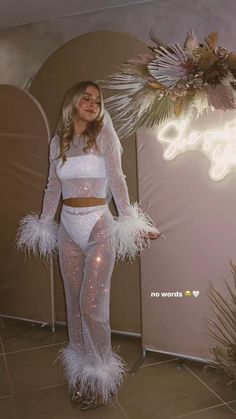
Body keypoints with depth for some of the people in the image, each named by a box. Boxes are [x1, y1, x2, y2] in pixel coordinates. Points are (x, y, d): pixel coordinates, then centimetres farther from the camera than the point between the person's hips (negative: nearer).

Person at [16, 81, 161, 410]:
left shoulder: (103, 135, -1)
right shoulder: (58, 141, 10)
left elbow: (116, 179, -10)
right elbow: (53, 188, 13)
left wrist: (131, 221, -19)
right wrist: (42, 226, 14)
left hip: (98, 226, -4)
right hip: (68, 228, 5)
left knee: (92, 304, -3)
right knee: (74, 303, 12)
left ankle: (102, 376, 19)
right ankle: (81, 371, 31)